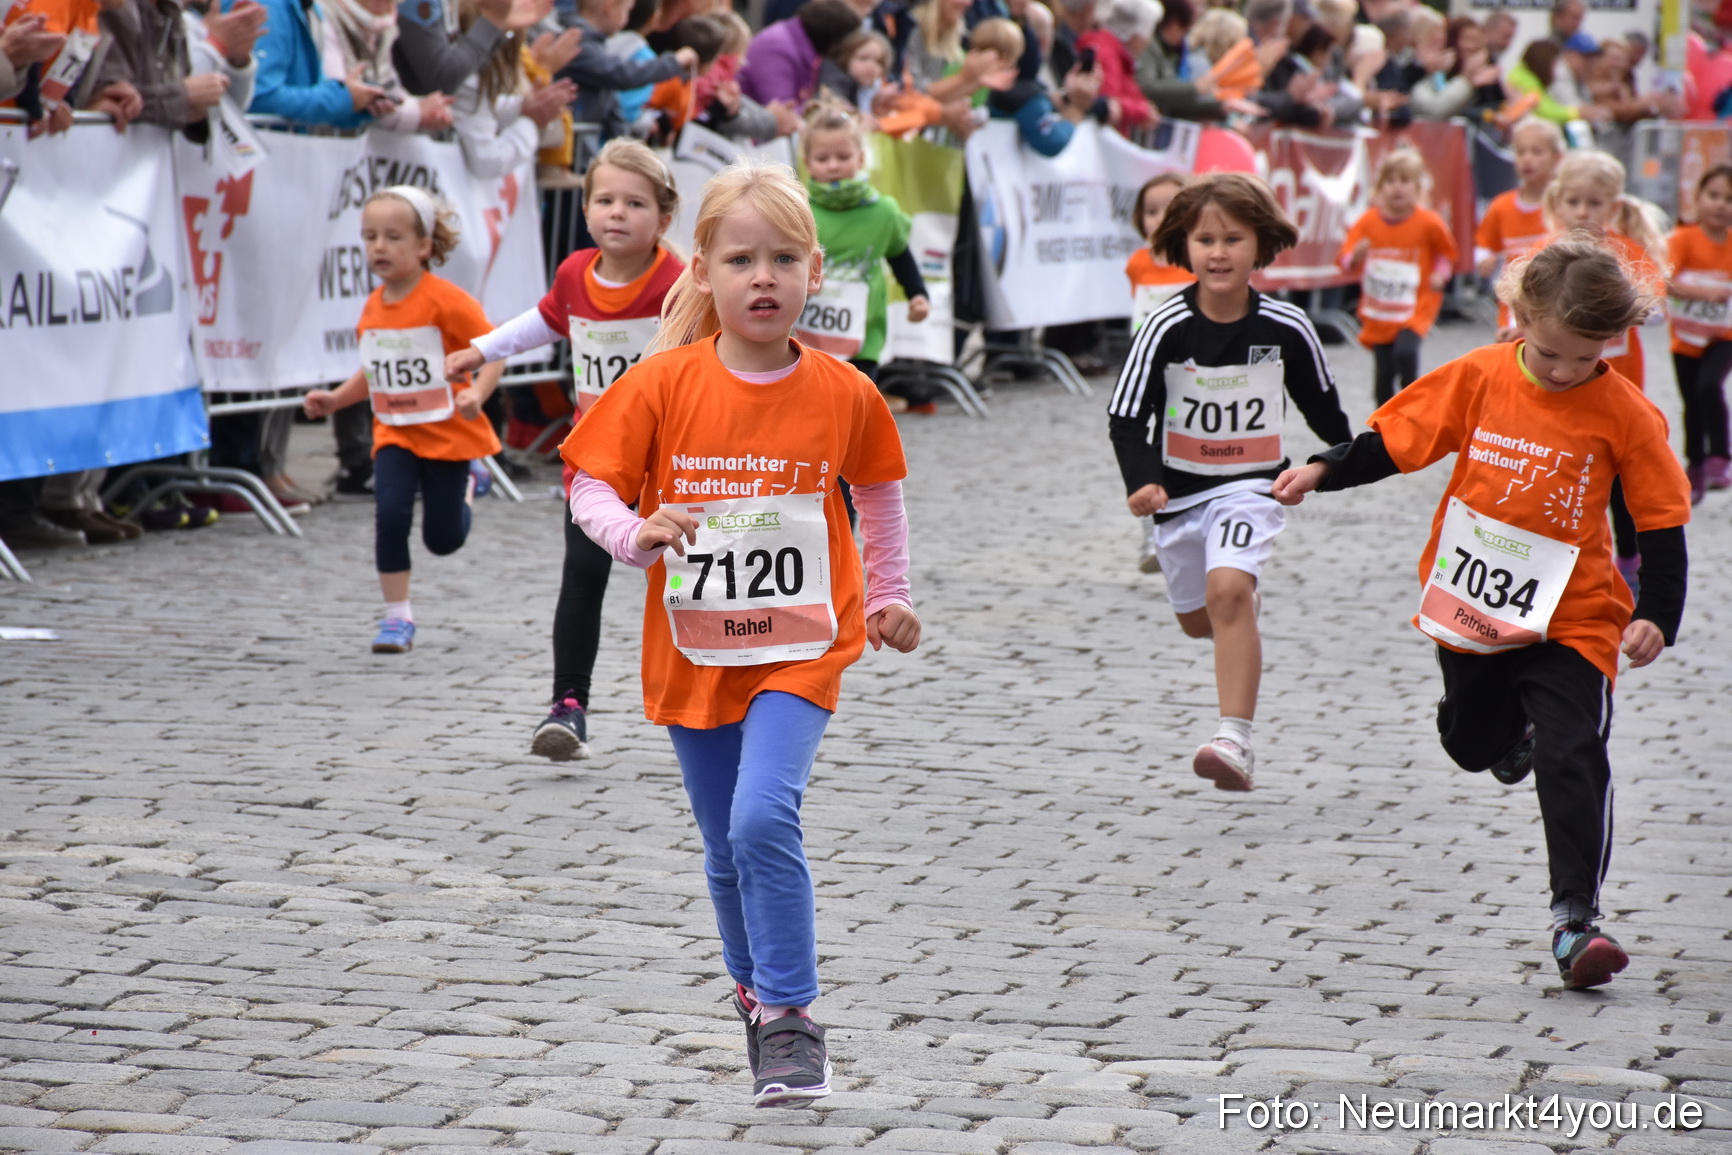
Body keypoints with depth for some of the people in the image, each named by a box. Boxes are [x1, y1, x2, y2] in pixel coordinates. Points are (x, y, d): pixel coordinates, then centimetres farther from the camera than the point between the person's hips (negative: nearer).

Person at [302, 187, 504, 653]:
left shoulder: (446, 301, -16)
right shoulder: (373, 308, 3)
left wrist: (476, 393, -33)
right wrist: (334, 399, 4)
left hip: (448, 433, -4)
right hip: (395, 435, 4)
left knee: (443, 539, 5)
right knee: (390, 515, -17)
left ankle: (462, 488, 41)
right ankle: (397, 616, -5)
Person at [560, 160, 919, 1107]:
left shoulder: (843, 395, -6)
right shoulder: (663, 385, -9)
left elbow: (878, 495, 13)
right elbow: (591, 488, -4)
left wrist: (887, 597, 15)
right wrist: (636, 536, -23)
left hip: (800, 647, -2)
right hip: (693, 651, 2)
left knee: (763, 819, -21)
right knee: (727, 851, 14)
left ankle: (791, 1020, -10)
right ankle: (756, 994, 38)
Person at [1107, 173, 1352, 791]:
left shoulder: (1286, 328, -12)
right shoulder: (1167, 328, -15)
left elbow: (1321, 403, 7)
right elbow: (1126, 417, -14)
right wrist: (1142, 482, -31)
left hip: (1251, 485, -2)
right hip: (1180, 487, 2)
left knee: (1229, 589, -26)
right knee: (1197, 619, 17)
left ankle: (1235, 740, -28)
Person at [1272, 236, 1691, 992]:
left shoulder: (1624, 413, -12)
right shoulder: (1479, 377, -6)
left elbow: (1662, 518, -6)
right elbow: (1395, 440, 3)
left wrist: (1657, 615, -14)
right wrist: (1323, 473, -8)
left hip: (1571, 617, -3)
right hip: (1472, 609, 3)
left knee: (1571, 760, -15)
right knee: (1471, 744, 23)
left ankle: (1575, 916, -10)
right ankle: (1513, 725, 59)